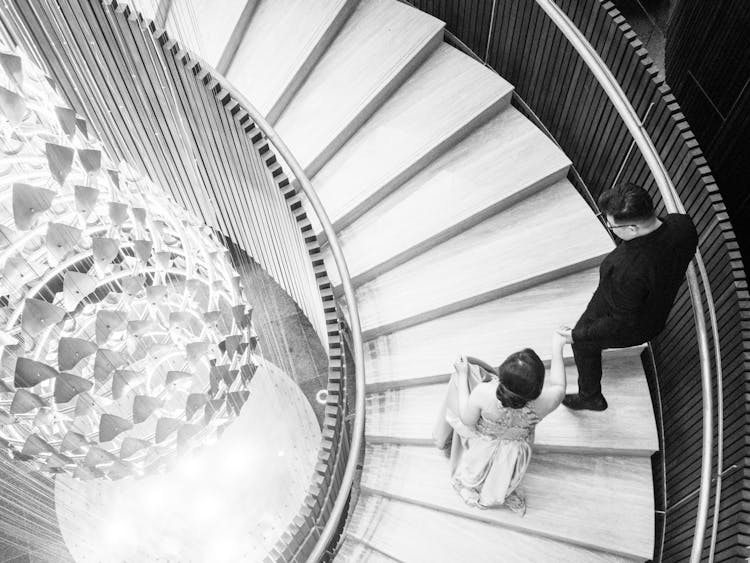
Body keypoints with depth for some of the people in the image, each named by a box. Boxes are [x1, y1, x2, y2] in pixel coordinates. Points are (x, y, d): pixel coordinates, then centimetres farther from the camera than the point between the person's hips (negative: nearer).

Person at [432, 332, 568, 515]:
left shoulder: (484, 393, -45)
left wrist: (462, 376, -17)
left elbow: (467, 420, -22)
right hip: (514, 450, 1)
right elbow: (558, 386, -13)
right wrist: (557, 347, -8)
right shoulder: (545, 401, -40)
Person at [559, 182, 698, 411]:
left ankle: (590, 397, 50)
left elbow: (622, 324, -30)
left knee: (583, 344, 24)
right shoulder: (683, 224, -26)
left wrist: (577, 335, -18)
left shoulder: (628, 270, -46)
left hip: (628, 329, -7)